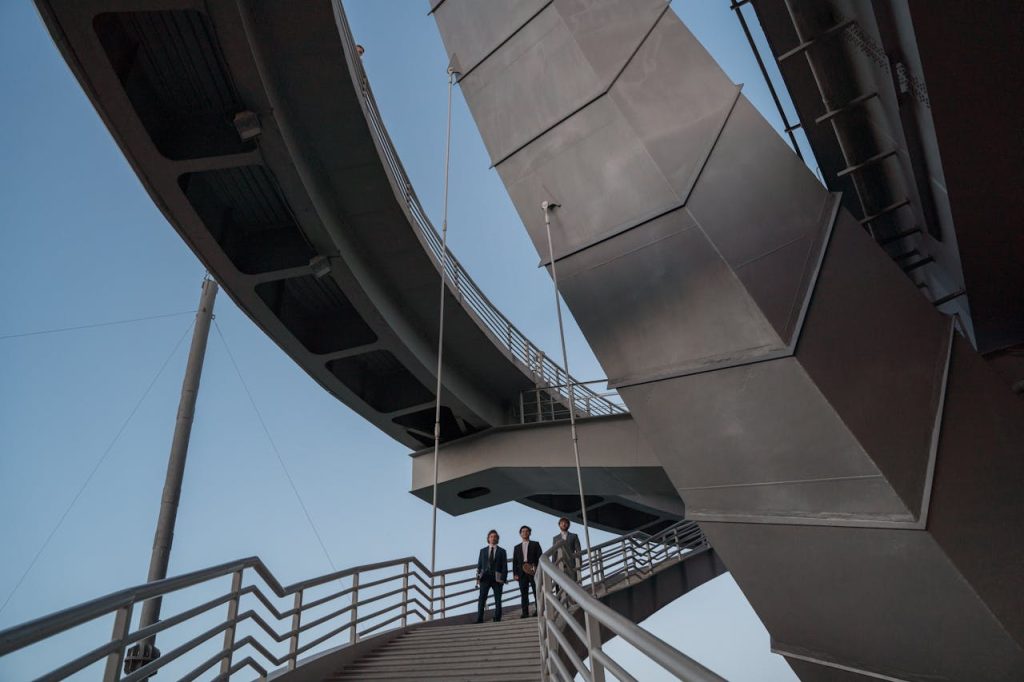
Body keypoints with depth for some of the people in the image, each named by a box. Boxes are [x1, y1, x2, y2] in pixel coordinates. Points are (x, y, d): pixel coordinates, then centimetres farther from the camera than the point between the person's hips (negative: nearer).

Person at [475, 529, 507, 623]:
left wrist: (503, 578, -9)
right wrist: (478, 578, -1)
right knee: (481, 599, -8)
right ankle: (479, 619, -6)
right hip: (485, 577, 0)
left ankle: (497, 619, 13)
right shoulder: (483, 551, 12)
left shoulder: (502, 551, 8)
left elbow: (504, 566, 3)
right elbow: (479, 565, 10)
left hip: (497, 578, 0)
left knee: (498, 600, 4)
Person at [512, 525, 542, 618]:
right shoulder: (517, 547, 17)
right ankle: (525, 613, 0)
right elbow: (514, 562, 13)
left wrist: (536, 568, -11)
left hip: (533, 571, -2)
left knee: (536, 592, -4)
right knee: (523, 593, -1)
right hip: (522, 572, 2)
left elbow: (540, 557, 2)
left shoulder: (535, 544, 10)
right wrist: (515, 574, 2)